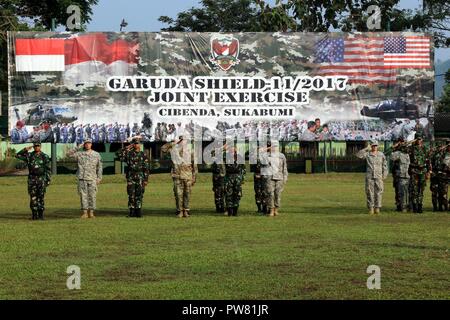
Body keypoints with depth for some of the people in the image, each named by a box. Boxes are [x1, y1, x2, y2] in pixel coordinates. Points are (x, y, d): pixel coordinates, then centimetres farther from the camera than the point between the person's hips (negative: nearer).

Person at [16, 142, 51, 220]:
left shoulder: (45, 156, 1)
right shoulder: (29, 155, 5)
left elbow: (48, 169, 1)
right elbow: (18, 155, -1)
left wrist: (48, 180, -4)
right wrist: (25, 149, -10)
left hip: (42, 179, -2)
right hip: (32, 179, 2)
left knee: (41, 197, 0)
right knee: (33, 197, 1)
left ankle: (41, 215, 5)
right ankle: (34, 215, 6)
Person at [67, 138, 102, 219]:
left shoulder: (96, 155, 10)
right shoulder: (79, 154, 7)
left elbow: (99, 167, 13)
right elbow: (69, 154, -2)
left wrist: (99, 178, 7)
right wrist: (78, 148, -4)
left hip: (92, 179, 1)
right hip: (82, 179, -1)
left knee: (92, 195, -1)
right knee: (83, 195, -2)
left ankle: (91, 212, 4)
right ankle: (84, 212, 2)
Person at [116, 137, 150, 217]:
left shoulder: (143, 155, 5)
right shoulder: (129, 154, 6)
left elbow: (147, 168, 4)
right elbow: (118, 154, -8)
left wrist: (146, 179, -2)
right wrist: (127, 148, -5)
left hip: (140, 178, 0)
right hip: (131, 178, 0)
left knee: (139, 195, 0)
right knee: (131, 195, -1)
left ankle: (138, 212, 5)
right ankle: (132, 211, 4)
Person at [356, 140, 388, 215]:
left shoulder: (381, 155, 7)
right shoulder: (367, 154, 3)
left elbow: (384, 165, 11)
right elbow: (358, 155, -12)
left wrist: (384, 175, 4)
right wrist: (366, 149, -12)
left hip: (378, 176, 0)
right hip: (369, 176, 0)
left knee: (378, 192, -3)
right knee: (369, 192, -1)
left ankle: (377, 208, 2)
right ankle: (371, 208, 3)